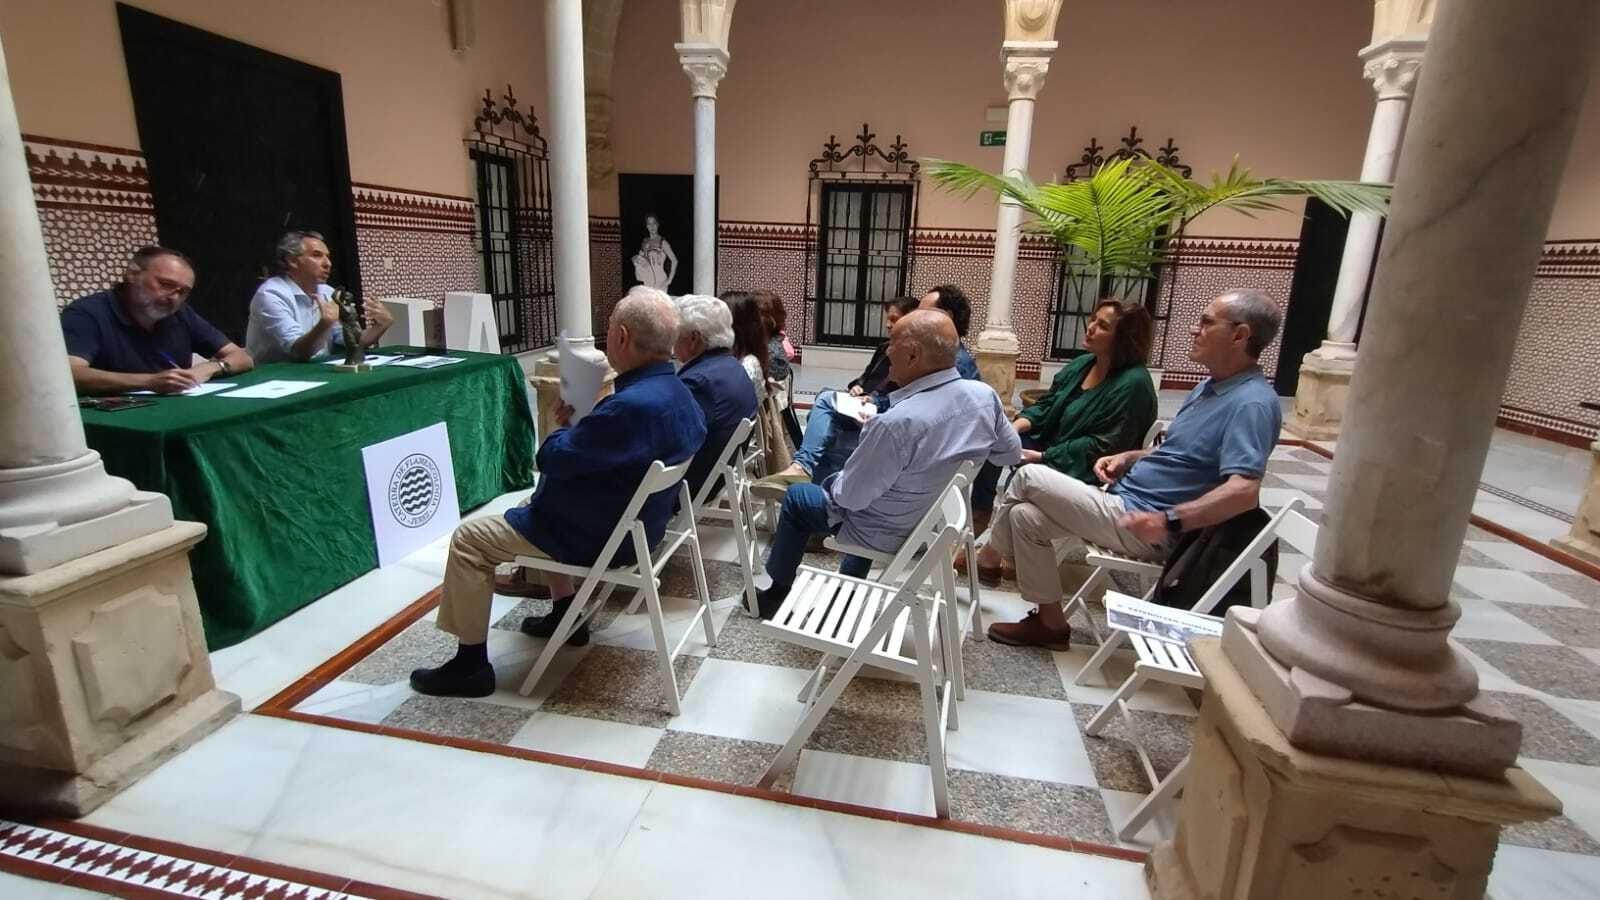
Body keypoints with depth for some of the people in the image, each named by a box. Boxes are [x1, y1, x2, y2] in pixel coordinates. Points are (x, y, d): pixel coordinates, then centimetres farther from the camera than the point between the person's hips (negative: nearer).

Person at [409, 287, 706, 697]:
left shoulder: (633, 405, -34)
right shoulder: (675, 390, -1)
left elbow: (553, 459, -23)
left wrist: (564, 428, -3)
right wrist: (578, 428, -3)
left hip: (599, 536, -9)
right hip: (634, 522, 10)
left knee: (469, 539, 2)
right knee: (536, 503, 33)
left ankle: (470, 664, 12)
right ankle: (565, 615, 35)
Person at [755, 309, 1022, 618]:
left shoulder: (897, 422, -37)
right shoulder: (985, 396, -15)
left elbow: (850, 496, -25)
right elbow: (1011, 453, 2)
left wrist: (836, 483, -3)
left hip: (891, 533, -7)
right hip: (940, 518, 7)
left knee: (796, 497, 17)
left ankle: (778, 594, 35)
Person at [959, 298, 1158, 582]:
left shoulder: (1133, 384, -17)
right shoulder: (1081, 365, 7)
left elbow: (1103, 446, -21)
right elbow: (1046, 405, 11)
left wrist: (1043, 456, -22)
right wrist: (1014, 427, -10)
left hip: (1086, 472, -8)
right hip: (1050, 447, 8)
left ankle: (993, 553, -11)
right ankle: (976, 524, -10)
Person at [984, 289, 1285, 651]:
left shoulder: (1252, 403, -18)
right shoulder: (1209, 387, 14)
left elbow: (1244, 491, -29)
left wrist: (1169, 521, -37)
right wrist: (1128, 457, 8)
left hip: (1140, 525, -10)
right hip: (1126, 500, 10)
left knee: (1028, 478, -9)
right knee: (1026, 515, -2)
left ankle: (991, 551, 18)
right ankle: (1050, 622, 8)